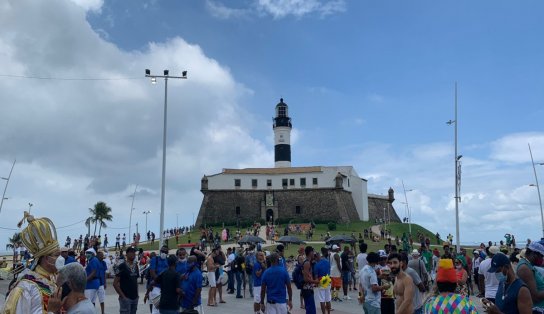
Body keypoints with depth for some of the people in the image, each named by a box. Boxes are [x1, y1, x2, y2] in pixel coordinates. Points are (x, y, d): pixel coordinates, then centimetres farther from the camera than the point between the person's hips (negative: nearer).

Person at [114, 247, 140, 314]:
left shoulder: (136, 266, 10)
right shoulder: (121, 267, -10)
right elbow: (115, 283, -11)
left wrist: (136, 293, 9)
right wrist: (122, 296, -15)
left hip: (135, 298, 7)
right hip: (125, 298, -6)